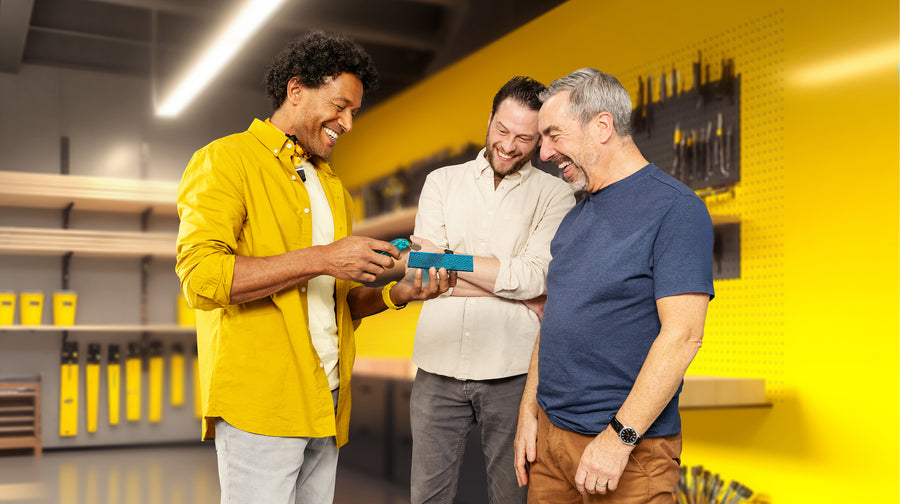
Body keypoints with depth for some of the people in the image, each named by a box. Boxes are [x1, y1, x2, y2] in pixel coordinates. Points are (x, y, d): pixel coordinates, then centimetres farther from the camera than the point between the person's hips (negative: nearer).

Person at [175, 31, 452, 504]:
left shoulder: (331, 186, 21)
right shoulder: (225, 160, -3)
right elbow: (200, 276, -17)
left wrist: (396, 294, 3)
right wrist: (320, 258, -20)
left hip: (325, 404, 7)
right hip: (259, 404, -7)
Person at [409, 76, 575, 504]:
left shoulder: (554, 195, 5)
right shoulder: (441, 182, 10)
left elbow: (534, 276, -10)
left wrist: (445, 258, -5)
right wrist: (520, 291, -10)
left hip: (511, 372, -1)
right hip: (439, 369, 2)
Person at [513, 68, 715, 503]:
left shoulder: (674, 209, -12)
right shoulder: (576, 217, 13)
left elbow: (683, 335, -19)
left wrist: (620, 436, -20)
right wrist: (529, 411, 10)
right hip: (549, 431, 7)